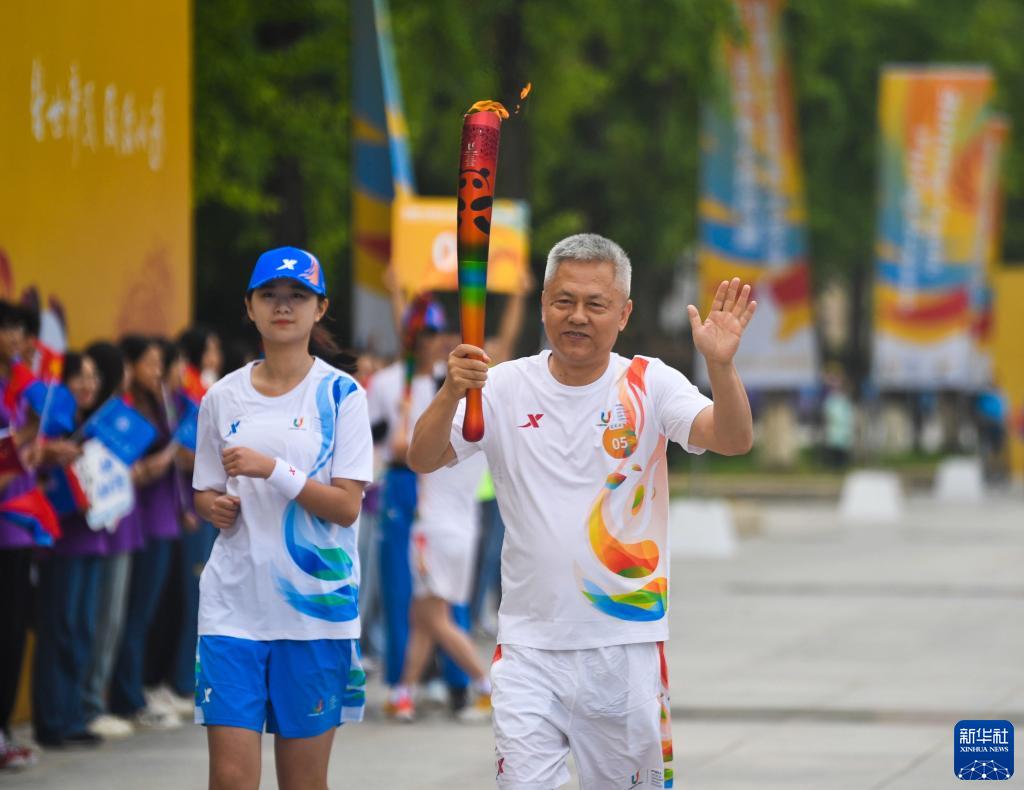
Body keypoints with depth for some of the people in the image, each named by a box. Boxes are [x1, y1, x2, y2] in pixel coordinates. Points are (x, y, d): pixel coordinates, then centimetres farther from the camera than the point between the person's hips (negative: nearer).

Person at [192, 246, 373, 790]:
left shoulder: (340, 395, -2)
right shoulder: (223, 398, 8)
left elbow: (347, 506, -8)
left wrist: (273, 470, -19)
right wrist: (213, 506, -5)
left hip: (316, 607, -2)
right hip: (233, 602, 2)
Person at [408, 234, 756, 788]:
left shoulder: (649, 385, -2)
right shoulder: (506, 388, 0)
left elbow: (734, 441, -16)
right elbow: (423, 460, -7)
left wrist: (720, 365, -35)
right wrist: (452, 394, -26)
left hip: (627, 641, 0)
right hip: (529, 645, 0)